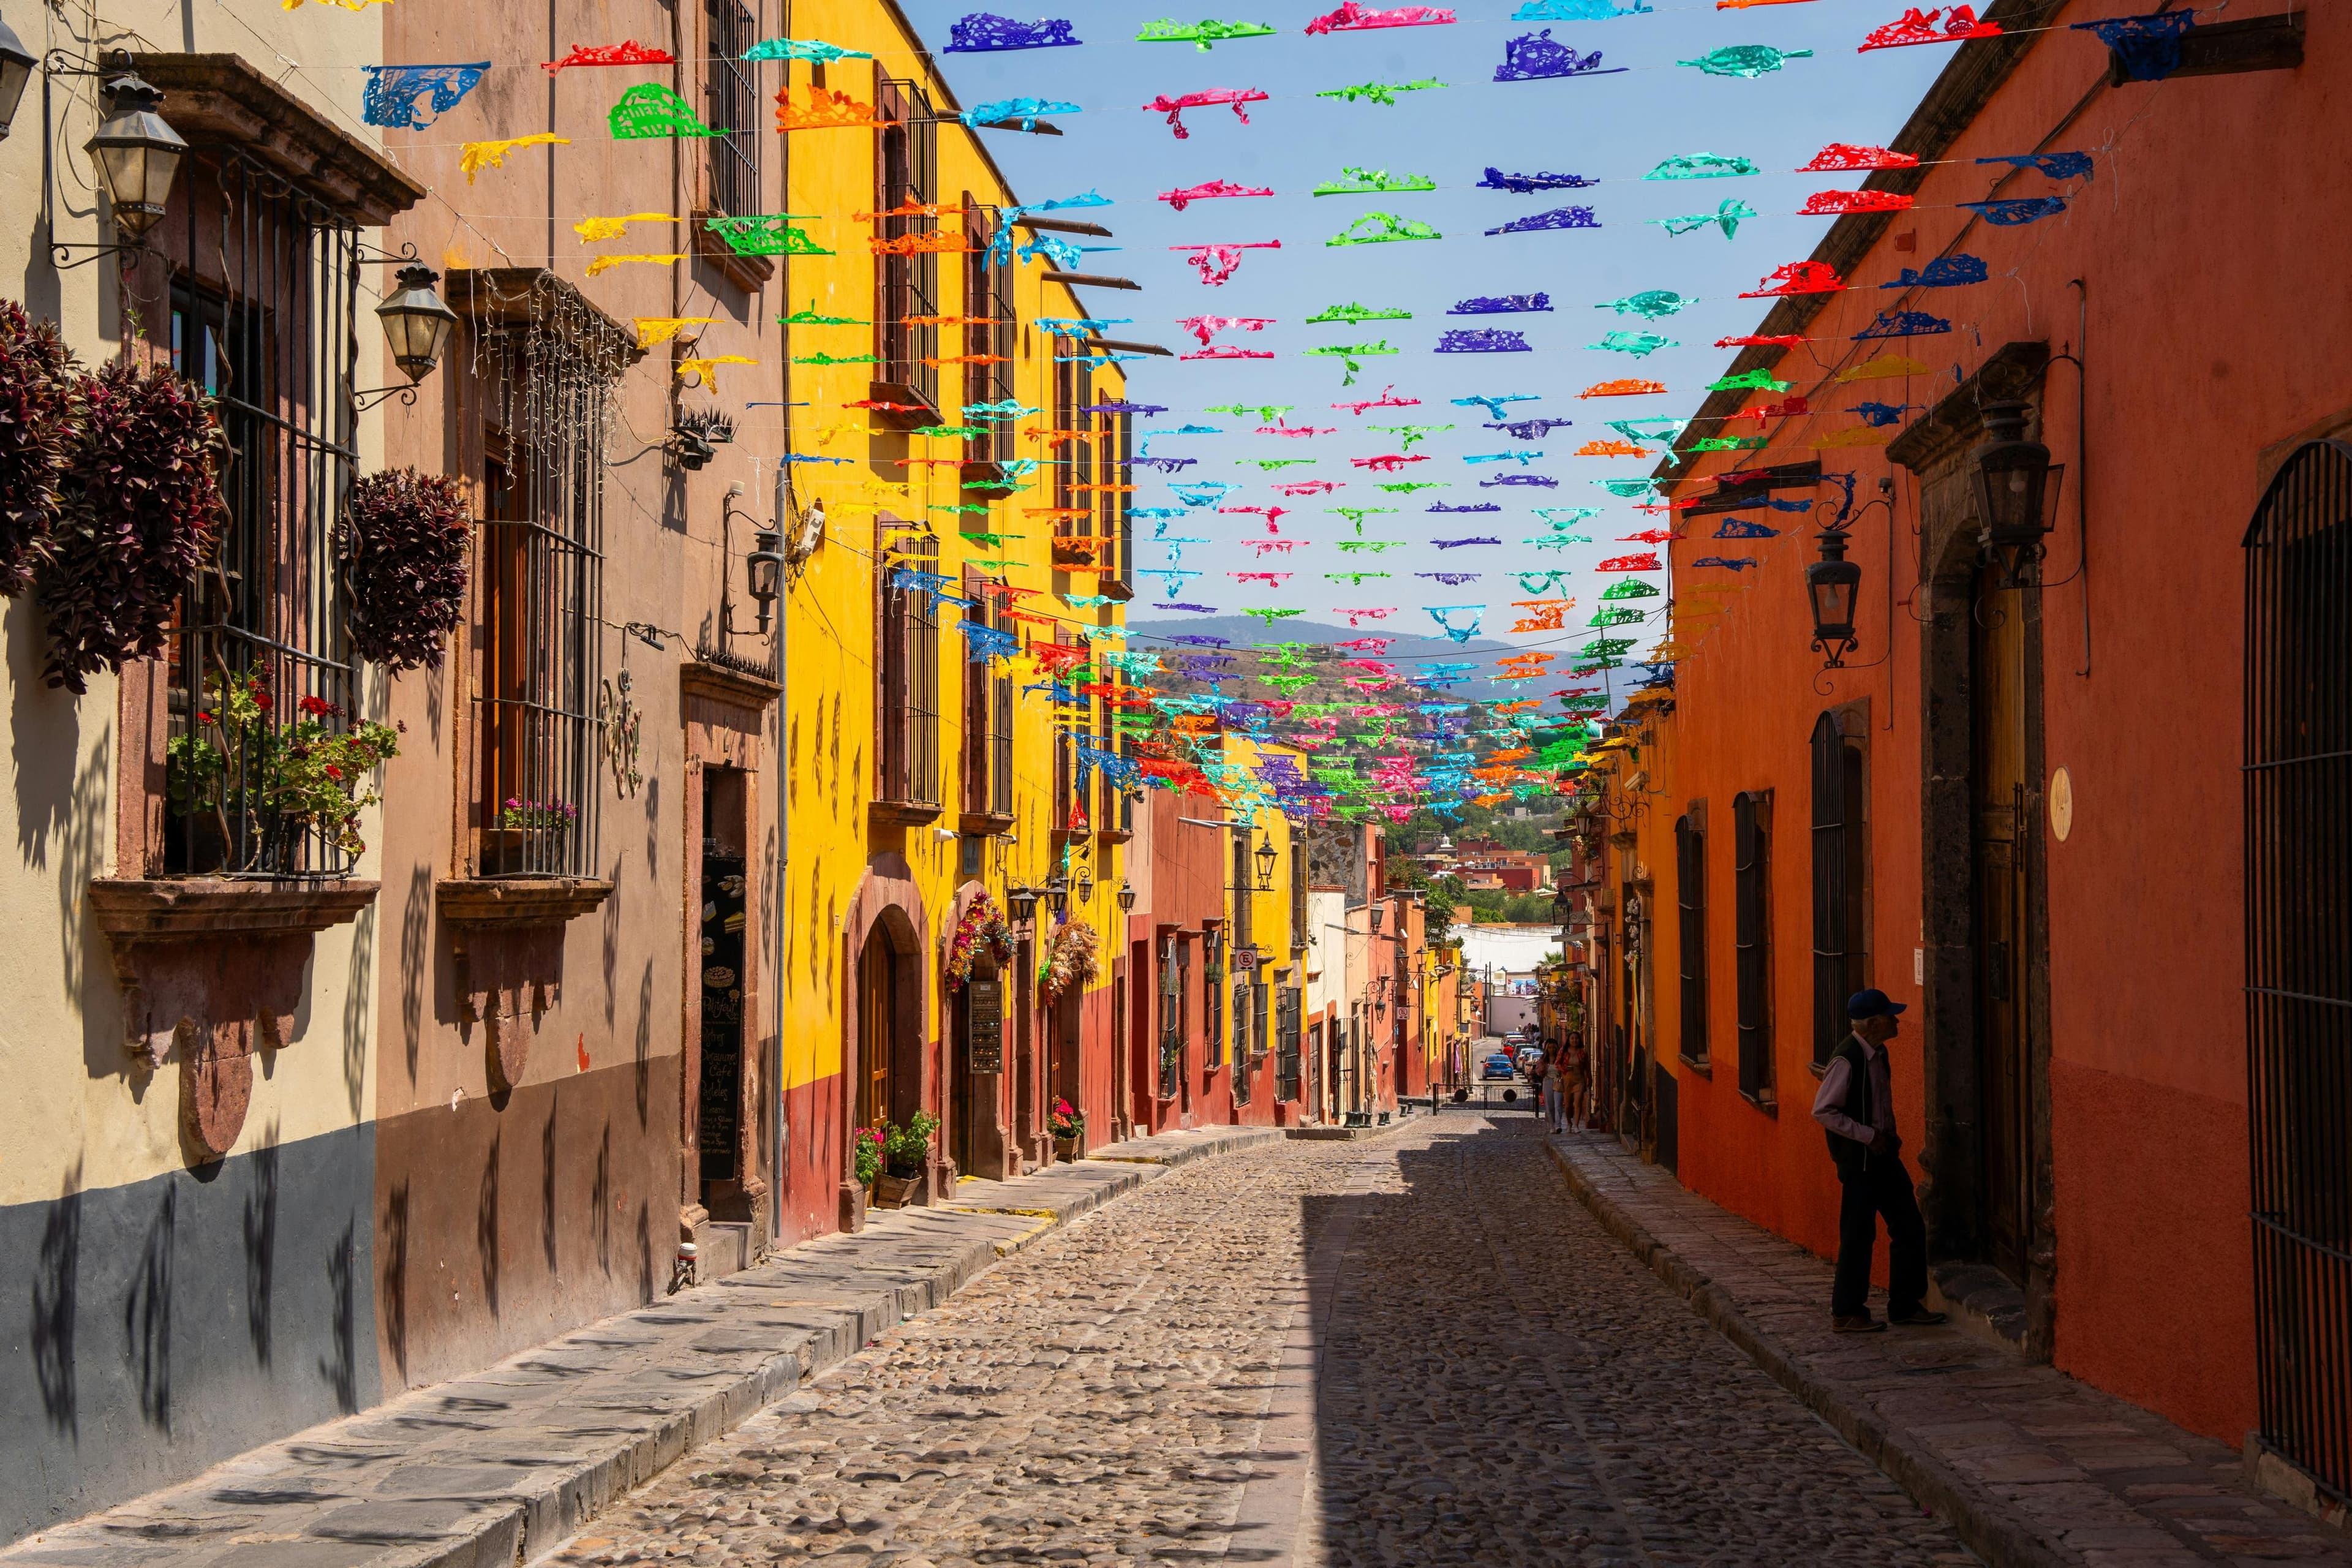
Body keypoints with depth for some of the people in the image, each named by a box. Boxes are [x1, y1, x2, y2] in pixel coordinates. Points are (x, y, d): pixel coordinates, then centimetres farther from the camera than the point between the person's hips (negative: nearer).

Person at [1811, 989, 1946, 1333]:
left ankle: (1905, 1306, 20)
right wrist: (1868, 1136, -19)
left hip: (1883, 1155, 9)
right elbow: (1823, 1111, -21)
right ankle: (1846, 1313, 8)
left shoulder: (1878, 1054, 9)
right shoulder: (1846, 1059, -19)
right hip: (1858, 1160, -9)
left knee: (1909, 1228, 10)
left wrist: (1890, 1135, 9)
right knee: (1859, 1236, -3)